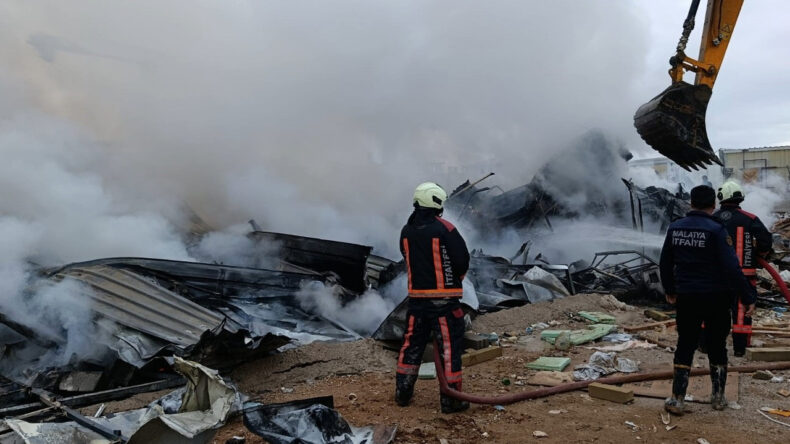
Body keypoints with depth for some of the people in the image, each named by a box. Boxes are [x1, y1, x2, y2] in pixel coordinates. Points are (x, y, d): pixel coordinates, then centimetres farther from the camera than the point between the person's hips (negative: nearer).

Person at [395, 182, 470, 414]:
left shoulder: (406, 232, 3)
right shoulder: (445, 229, -13)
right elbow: (462, 259, -10)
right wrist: (456, 278, 9)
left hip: (416, 297, 5)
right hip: (444, 299, -5)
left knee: (412, 344, 16)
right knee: (449, 347, 3)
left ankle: (403, 393, 25)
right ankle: (450, 400, 8)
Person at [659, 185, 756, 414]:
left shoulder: (675, 228, 1)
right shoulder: (716, 230, -14)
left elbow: (665, 264, 9)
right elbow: (732, 268, -17)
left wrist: (669, 290, 22)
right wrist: (748, 297, -9)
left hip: (686, 298, 3)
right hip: (715, 298, -3)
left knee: (685, 346, 8)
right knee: (717, 346, 13)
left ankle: (677, 399, 6)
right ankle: (718, 397, 24)